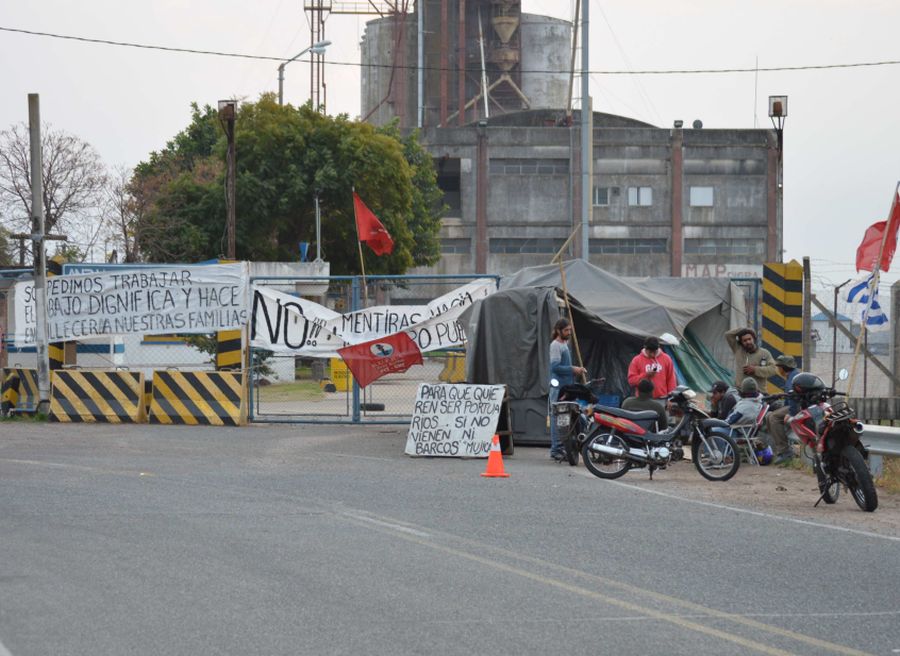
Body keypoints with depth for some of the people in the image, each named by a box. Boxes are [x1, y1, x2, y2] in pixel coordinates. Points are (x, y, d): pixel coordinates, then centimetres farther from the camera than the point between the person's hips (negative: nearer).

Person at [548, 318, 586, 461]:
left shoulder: (565, 344, 19)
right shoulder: (555, 345, -11)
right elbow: (555, 366, -19)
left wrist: (576, 370, 10)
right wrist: (573, 369, -17)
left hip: (566, 386, 10)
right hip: (559, 387, -10)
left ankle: (559, 448, 16)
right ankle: (556, 449, -9)